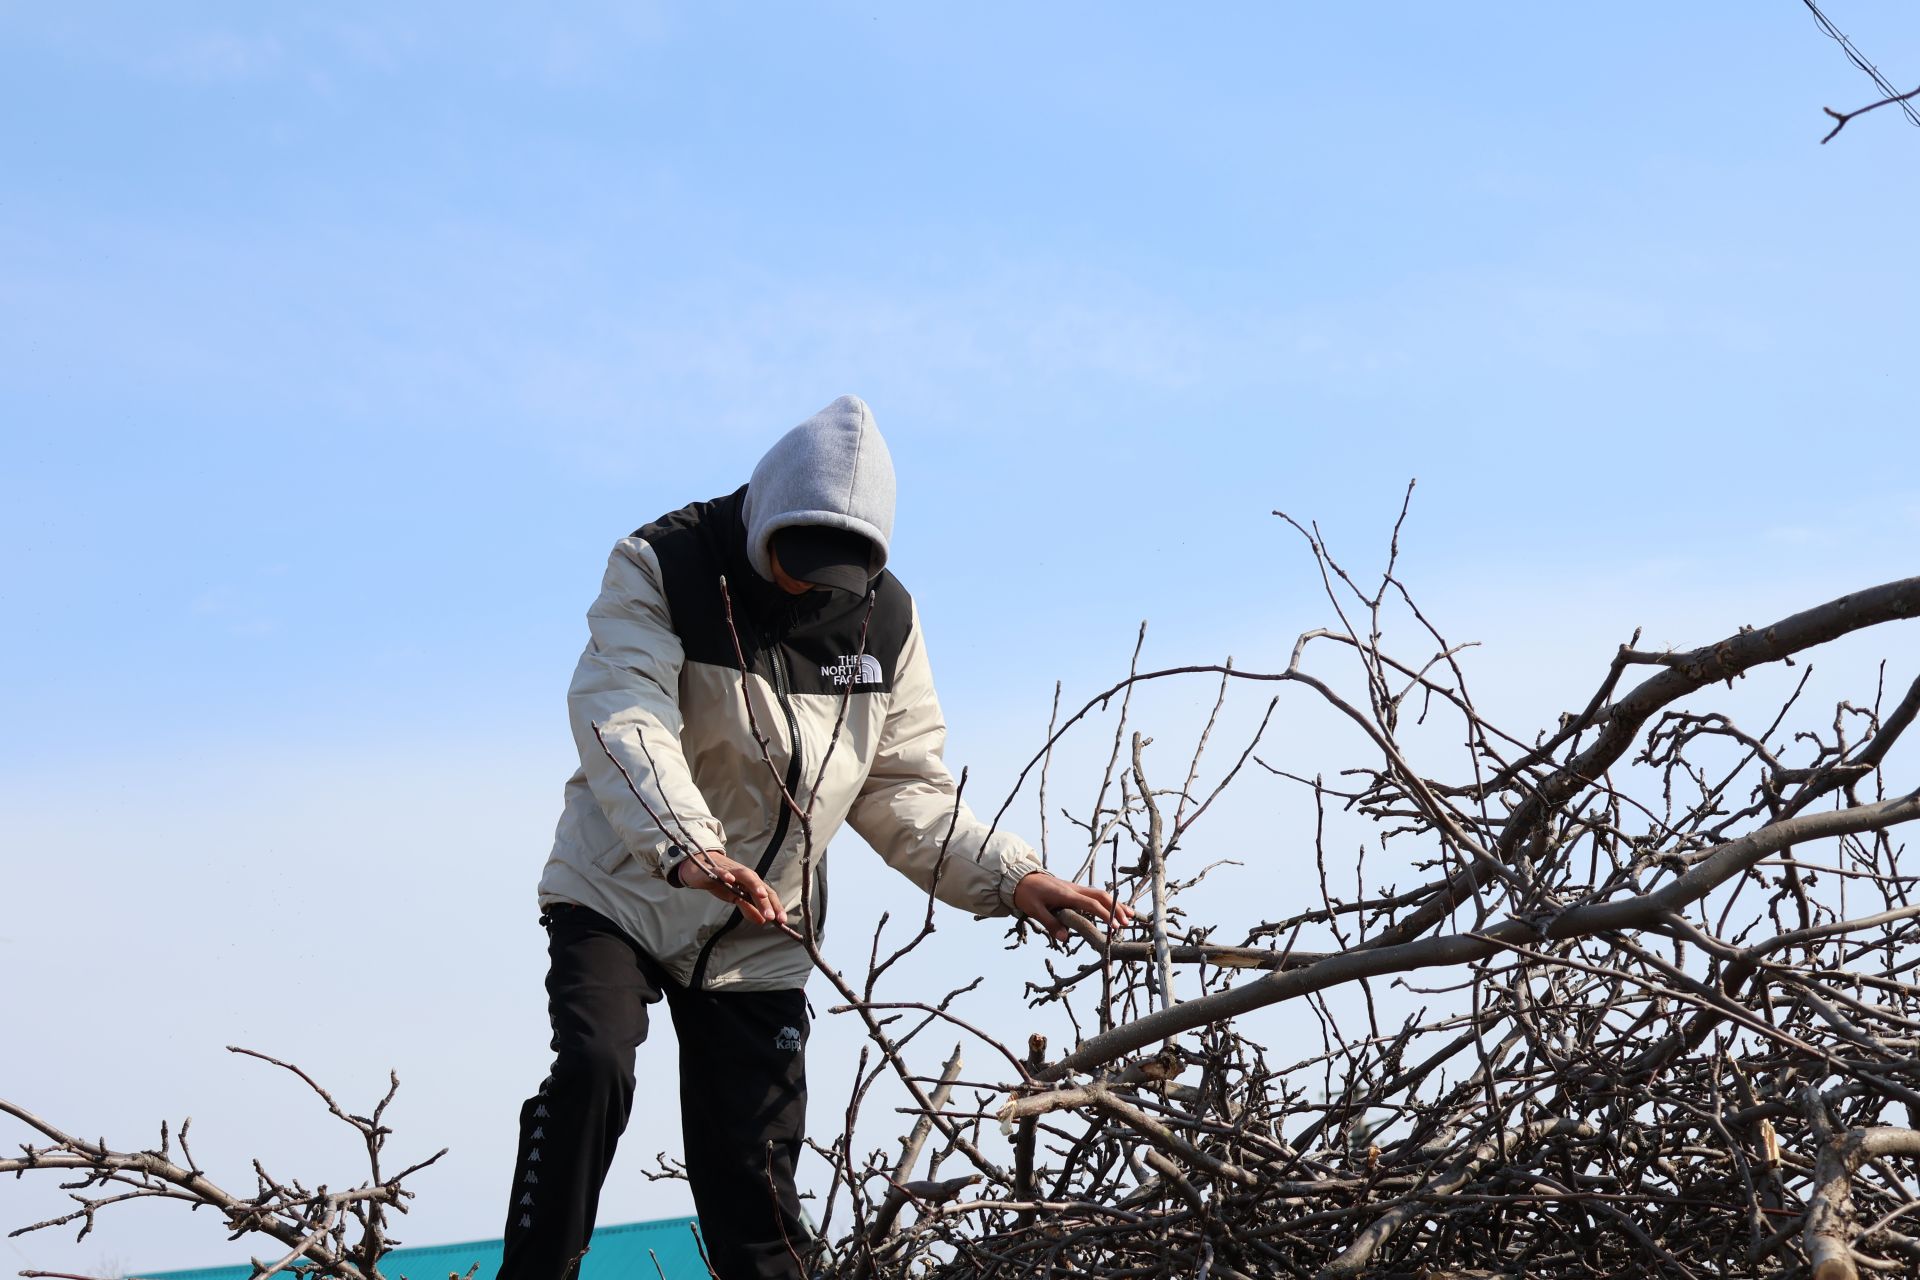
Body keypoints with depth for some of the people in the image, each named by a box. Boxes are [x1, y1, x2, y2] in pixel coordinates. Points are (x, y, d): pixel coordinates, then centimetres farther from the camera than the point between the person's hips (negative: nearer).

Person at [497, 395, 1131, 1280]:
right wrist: (687, 849, -48)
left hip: (759, 941, 3)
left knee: (754, 1198, 2)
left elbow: (905, 790, 5)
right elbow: (623, 720, -30)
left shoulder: (885, 620, 1)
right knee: (593, 1066, -28)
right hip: (620, 897, -3)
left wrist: (1011, 879, -11)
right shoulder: (661, 571, -14)